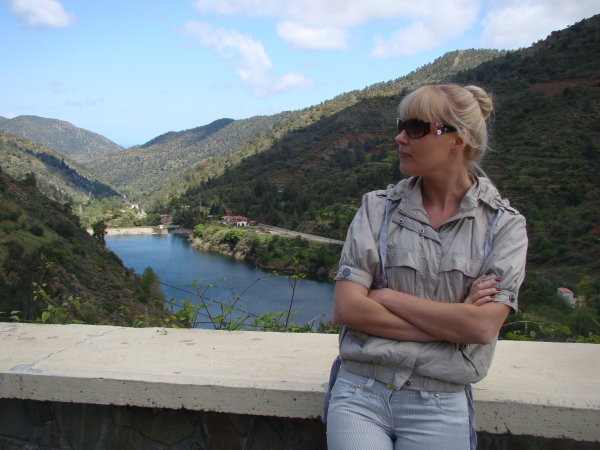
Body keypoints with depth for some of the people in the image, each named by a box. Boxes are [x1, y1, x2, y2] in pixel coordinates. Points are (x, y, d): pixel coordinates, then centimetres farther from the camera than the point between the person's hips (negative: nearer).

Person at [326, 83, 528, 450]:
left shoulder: (504, 226, -2)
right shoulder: (377, 208, 0)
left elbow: (483, 326, -14)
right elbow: (346, 308, -8)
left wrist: (387, 297, -11)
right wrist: (449, 324, -12)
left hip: (440, 409, 0)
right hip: (360, 395, 1)